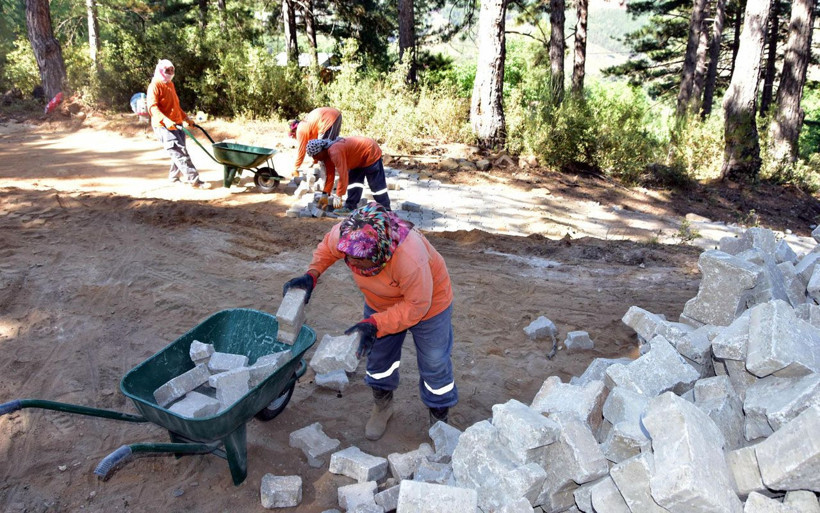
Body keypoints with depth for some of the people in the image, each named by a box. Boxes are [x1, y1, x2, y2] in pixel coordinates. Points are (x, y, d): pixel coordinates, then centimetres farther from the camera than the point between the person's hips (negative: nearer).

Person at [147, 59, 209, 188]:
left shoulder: (170, 84, 20)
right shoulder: (155, 86, -7)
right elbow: (152, 107, -18)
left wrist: (186, 117, 24)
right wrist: (165, 120, -31)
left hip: (177, 124, 9)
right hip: (164, 126, -9)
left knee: (179, 153, 11)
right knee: (180, 153, -14)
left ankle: (174, 178, 25)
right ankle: (194, 180, -17)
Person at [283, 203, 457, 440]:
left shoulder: (411, 259, -47)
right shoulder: (343, 234, -33)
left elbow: (416, 306, -32)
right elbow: (327, 248, -7)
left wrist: (374, 325, -38)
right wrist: (311, 275, -23)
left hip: (427, 302, -4)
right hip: (380, 302, 5)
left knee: (434, 364, 7)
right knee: (378, 356, 17)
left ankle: (440, 419, 32)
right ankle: (382, 406, 44)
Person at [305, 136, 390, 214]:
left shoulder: (335, 152, -32)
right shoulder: (327, 154, 1)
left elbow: (343, 174, -34)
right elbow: (330, 174, 6)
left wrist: (338, 196, -29)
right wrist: (324, 194, 5)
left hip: (371, 153, -10)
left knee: (376, 185, -8)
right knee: (354, 181, 9)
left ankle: (386, 211, -3)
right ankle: (350, 207, 11)